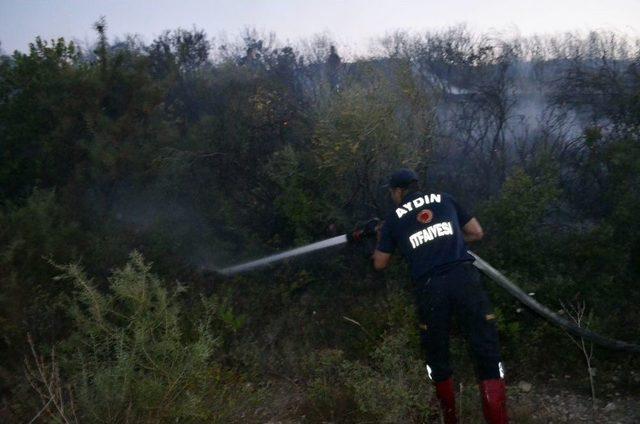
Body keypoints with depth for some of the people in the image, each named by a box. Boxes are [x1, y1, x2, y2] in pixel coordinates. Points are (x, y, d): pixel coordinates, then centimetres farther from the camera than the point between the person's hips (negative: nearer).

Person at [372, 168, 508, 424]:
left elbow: (380, 264, 21)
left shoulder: (393, 218, 15)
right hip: (464, 277, 0)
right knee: (488, 355, 2)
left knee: (438, 358, 18)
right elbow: (477, 233, 22)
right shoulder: (445, 200, 19)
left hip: (429, 287, 0)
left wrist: (380, 238, 39)